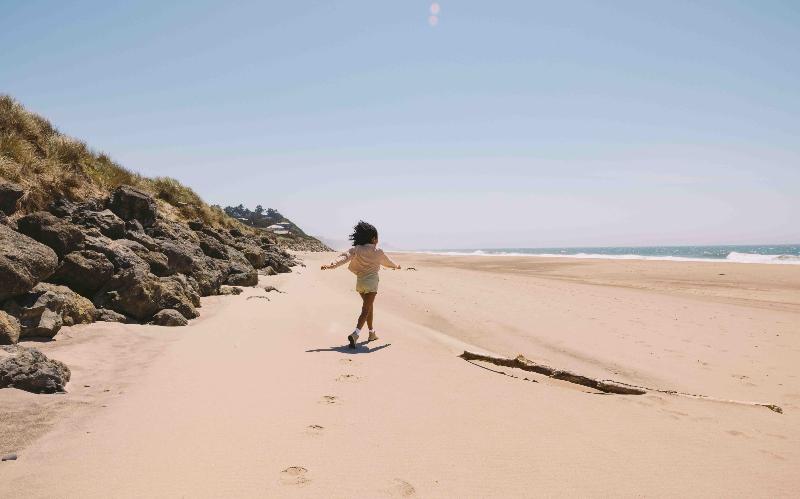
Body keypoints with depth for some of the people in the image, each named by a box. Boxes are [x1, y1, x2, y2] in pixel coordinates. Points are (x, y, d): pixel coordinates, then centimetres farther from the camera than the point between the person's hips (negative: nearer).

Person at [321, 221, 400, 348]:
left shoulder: (356, 249, 0)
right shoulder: (378, 251, -5)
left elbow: (344, 257, -15)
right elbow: (387, 262, 12)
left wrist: (331, 265, -23)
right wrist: (396, 266, 32)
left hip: (360, 282, 5)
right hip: (371, 283, -5)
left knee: (369, 306, 22)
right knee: (366, 309, -7)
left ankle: (372, 333, 34)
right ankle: (355, 334, -27)